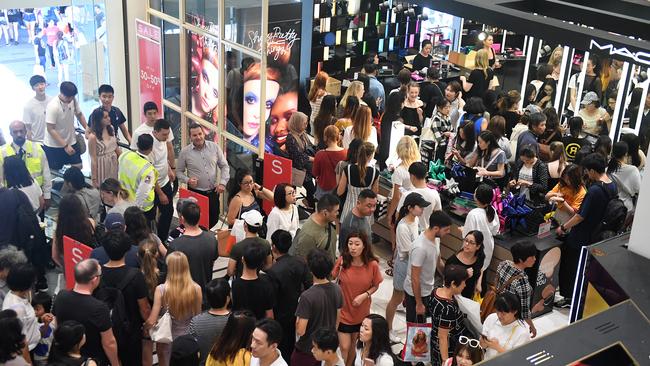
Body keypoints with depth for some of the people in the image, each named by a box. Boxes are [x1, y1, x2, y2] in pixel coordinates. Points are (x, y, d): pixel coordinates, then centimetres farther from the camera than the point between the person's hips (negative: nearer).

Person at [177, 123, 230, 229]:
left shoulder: (214, 147, -2)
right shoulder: (185, 152, -5)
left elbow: (224, 166, 4)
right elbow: (179, 171, 4)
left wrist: (223, 183, -7)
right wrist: (187, 180, -15)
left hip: (213, 192, 2)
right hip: (195, 192, -2)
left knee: (214, 219, 10)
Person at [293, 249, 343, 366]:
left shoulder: (307, 296, -28)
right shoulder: (337, 289, -9)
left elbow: (300, 330, -25)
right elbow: (337, 319, 4)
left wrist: (298, 320, -5)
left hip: (307, 349, -5)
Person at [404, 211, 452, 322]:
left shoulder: (435, 238, -6)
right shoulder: (420, 248, -34)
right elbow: (415, 279, -28)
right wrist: (419, 304, -22)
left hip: (428, 289, 8)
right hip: (416, 293, -8)